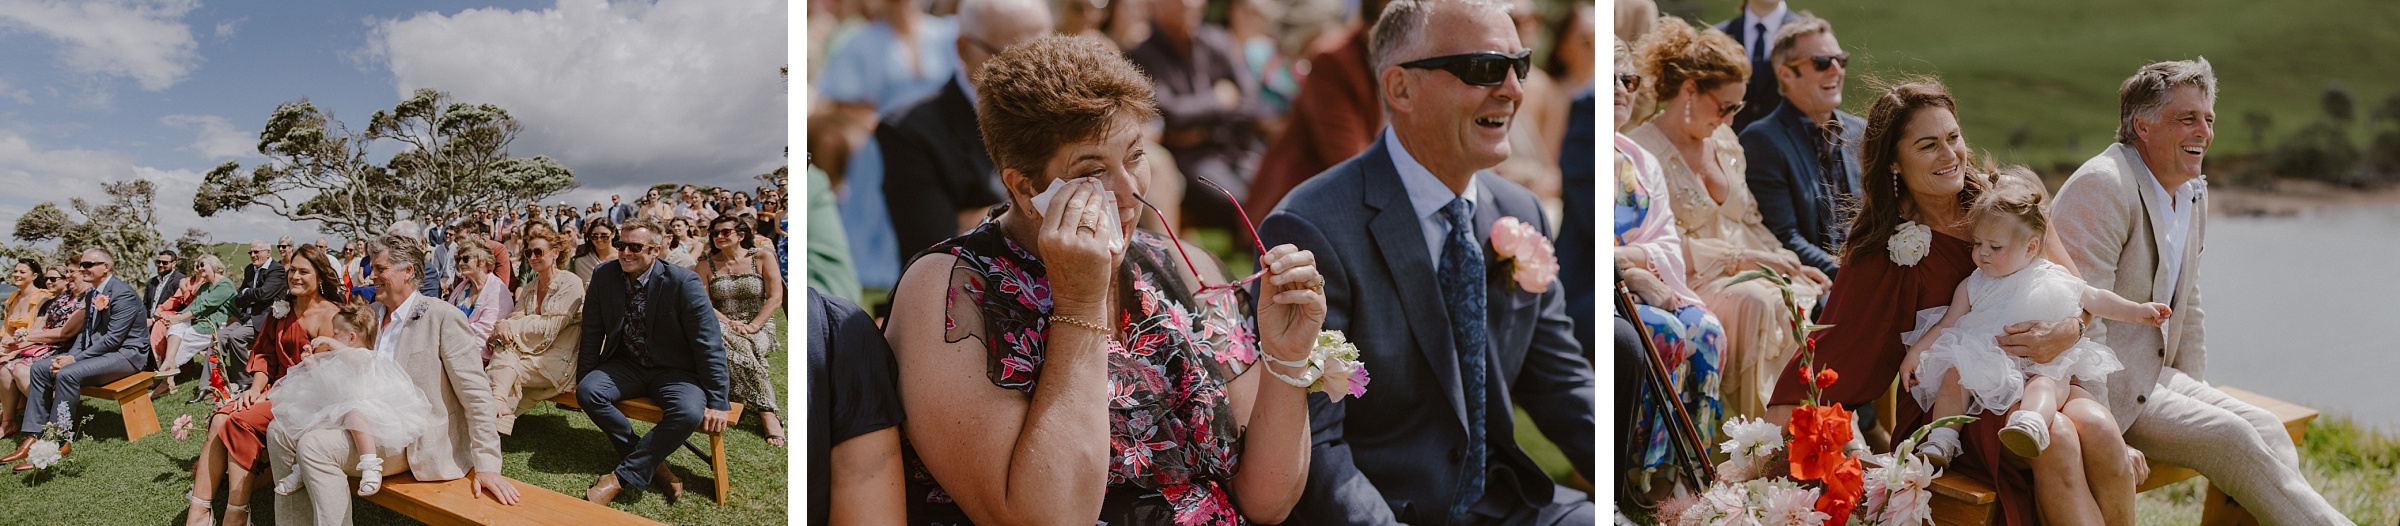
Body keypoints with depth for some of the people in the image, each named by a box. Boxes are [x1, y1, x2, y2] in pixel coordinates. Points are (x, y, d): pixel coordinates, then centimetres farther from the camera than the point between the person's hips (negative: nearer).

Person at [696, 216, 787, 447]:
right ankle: (767, 411, -33)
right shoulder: (706, 265, 11)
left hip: (759, 327, -2)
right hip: (724, 326, 2)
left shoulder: (763, 258, 5)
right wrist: (729, 323, -16)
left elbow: (775, 298, -2)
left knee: (744, 347, -39)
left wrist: (751, 326, -16)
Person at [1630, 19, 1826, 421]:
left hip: (1746, 270, 7)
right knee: (1759, 302, -34)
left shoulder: (1724, 143, 16)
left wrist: (1793, 265, 5)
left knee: (1811, 295, -20)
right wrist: (1741, 259, -16)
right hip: (1686, 283, -7)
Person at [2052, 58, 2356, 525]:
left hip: (2154, 375, 9)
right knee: (2232, 438, -19)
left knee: (2267, 430, -10)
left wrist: (2196, 393, 12)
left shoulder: (2195, 193, 13)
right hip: (2103, 389, -9)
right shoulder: (2102, 187, -17)